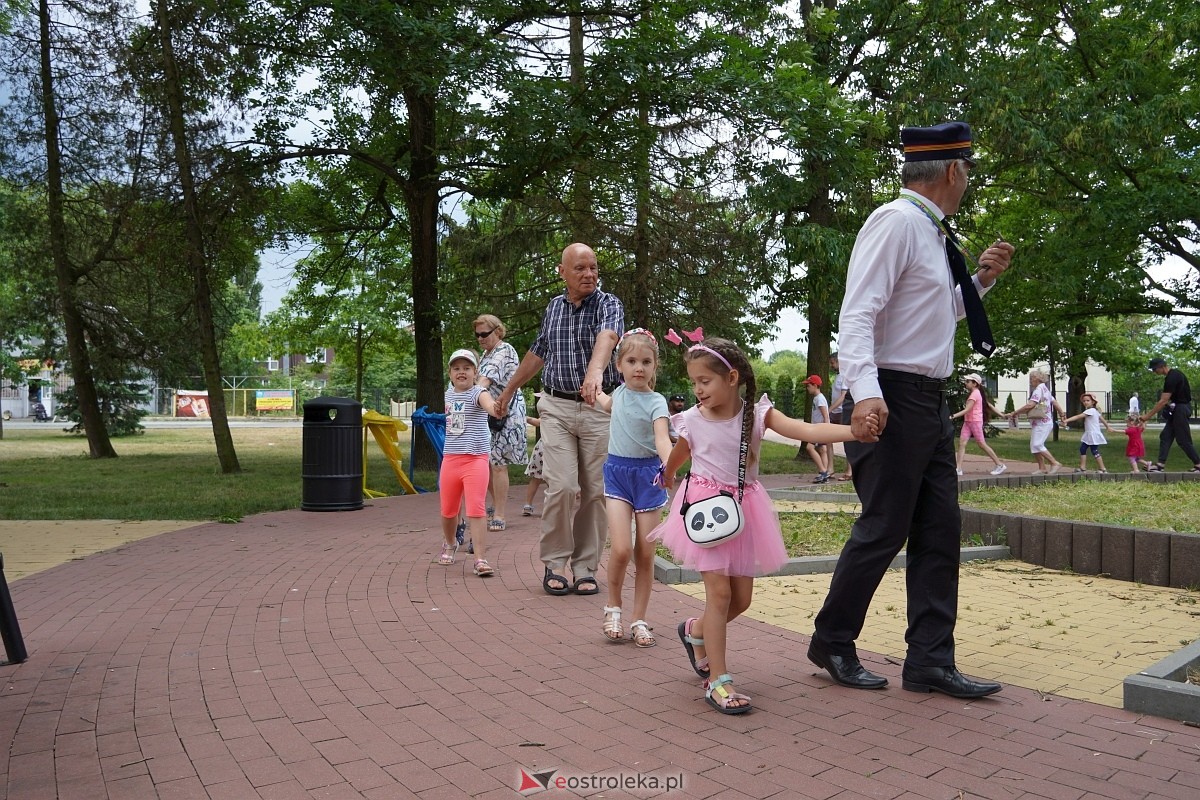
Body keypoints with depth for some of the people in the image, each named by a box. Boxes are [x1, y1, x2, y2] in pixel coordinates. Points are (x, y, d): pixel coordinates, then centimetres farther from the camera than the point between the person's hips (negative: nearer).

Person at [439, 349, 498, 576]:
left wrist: (495, 408, -57)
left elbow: (488, 403, -35)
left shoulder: (477, 393, -10)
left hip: (475, 459, -6)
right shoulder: (449, 395, 8)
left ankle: (481, 559, -9)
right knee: (448, 511, 17)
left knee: (475, 510, -12)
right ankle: (449, 544, 43)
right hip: (450, 459, 6)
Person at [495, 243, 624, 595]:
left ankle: (585, 567, 14)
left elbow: (607, 336, -27)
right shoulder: (553, 307, 10)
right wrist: (510, 388, 32)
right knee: (561, 486, -9)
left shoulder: (608, 304, -4)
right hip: (557, 407, 2)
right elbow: (538, 352, 25)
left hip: (599, 408, -2)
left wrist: (595, 370, -49)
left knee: (595, 491, 1)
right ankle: (553, 563, 8)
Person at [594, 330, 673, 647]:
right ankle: (613, 607, 10)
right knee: (621, 548, -14)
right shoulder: (620, 392, 5)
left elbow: (662, 438, -27)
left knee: (645, 553, 3)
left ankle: (639, 621, 17)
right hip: (617, 472, 2)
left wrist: (670, 466, -44)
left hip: (647, 473, -2)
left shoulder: (656, 402, -9)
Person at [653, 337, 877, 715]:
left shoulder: (757, 414, -9)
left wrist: (854, 431, -35)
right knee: (719, 590, -11)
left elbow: (806, 431, -22)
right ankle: (717, 679, -1)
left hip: (743, 509, 2)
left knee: (741, 597, 7)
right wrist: (667, 480, 31)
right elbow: (676, 457, 14)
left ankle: (695, 631, 37)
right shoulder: (693, 420, -7)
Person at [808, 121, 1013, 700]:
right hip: (893, 399, -10)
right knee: (883, 530, -2)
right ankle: (831, 643, 16)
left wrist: (979, 280, 18)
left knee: (940, 531, 9)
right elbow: (858, 314, -22)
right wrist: (865, 390, -34)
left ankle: (930, 661, 17)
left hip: (930, 402, 10)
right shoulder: (895, 222, -11)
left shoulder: (932, 233, 18)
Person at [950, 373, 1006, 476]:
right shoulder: (976, 393, 16)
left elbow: (967, 410, -22)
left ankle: (1000, 465, 11)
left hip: (975, 421, -9)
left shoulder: (974, 394, -14)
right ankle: (958, 469, -11)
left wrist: (953, 416, -29)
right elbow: (989, 405, 19)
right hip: (968, 421, 9)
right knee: (962, 443, -4)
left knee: (982, 444, -1)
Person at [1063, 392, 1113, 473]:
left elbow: (1078, 416, -26)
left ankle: (1103, 469, 1)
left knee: (1095, 452, -5)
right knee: (1082, 449, 8)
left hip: (1093, 435, -10)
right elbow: (1102, 418, 24)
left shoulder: (1091, 410, -18)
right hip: (1089, 435, 10)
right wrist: (1108, 426, 39)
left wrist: (1067, 420, -32)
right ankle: (1082, 468, 10)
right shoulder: (1095, 410, 12)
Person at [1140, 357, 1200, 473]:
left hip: (1181, 409, -10)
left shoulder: (1172, 378, -22)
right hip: (1176, 408, 10)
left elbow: (1163, 401, -23)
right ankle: (1160, 465, 5)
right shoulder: (1173, 374, 10)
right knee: (1165, 436, 7)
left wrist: (1148, 415, -19)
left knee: (1183, 439, -3)